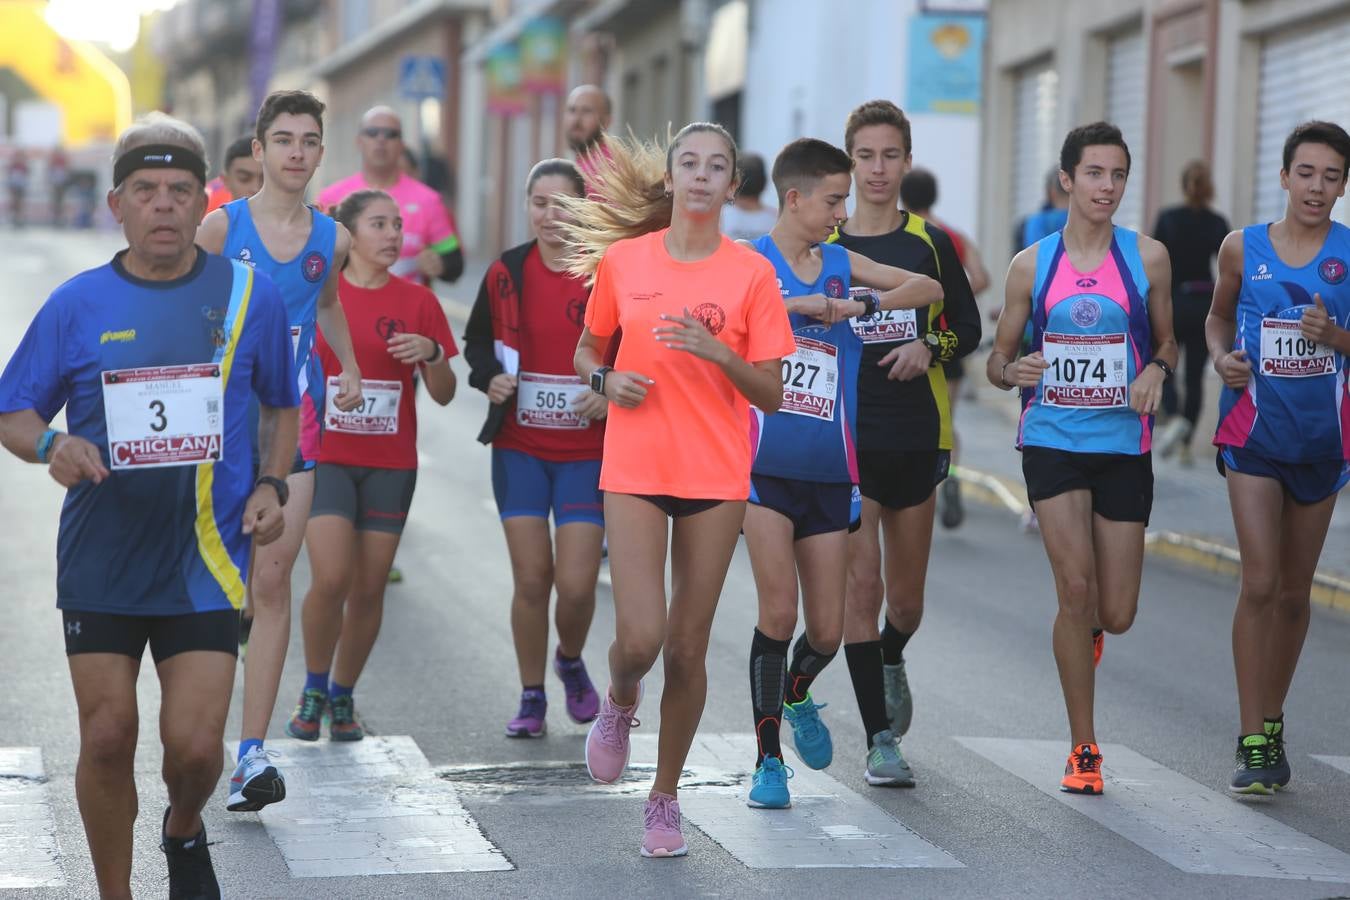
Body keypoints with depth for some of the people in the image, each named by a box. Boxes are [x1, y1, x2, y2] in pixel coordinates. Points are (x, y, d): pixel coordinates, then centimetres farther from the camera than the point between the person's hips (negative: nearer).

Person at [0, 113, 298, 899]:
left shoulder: (250, 296, 1)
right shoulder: (78, 304, -1)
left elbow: (283, 405, 14)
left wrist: (272, 487, -1)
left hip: (206, 562, 0)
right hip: (101, 561, 1)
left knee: (195, 745, -6)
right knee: (108, 738, 2)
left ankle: (185, 833, 29)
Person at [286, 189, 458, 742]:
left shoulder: (418, 302, 4)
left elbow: (444, 394, 6)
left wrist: (431, 353, -12)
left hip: (390, 463, 2)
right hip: (326, 456, -2)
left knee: (369, 589, 2)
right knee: (330, 579, -15)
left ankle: (343, 695, 20)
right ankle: (313, 689, 6)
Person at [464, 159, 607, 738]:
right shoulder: (506, 273, 2)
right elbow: (477, 340, 15)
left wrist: (612, 393, -16)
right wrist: (489, 377, -4)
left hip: (587, 452, -2)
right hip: (520, 449, 2)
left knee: (576, 583, -7)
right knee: (531, 578, 0)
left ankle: (571, 662, 26)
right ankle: (531, 697, 16)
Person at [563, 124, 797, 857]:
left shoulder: (751, 274, -1)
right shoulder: (622, 261, 3)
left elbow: (771, 395, -1)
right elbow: (587, 349, 17)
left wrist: (719, 354, -18)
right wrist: (604, 379, -4)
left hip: (716, 478, 0)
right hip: (635, 472, 0)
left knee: (688, 647, 3)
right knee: (640, 637, -14)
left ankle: (664, 798, 21)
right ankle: (619, 705, 23)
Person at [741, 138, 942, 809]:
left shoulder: (842, 264, 11)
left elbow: (931, 288, 12)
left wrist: (865, 304, -3)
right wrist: (792, 305, -21)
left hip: (829, 474, 4)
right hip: (767, 468, -4)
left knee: (826, 631, 6)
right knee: (778, 610, -13)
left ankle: (796, 695, 39)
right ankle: (767, 760, 0)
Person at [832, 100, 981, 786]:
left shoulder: (931, 245, 6)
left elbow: (968, 328, 11)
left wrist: (930, 349, -8)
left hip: (916, 438, 2)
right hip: (845, 438, -2)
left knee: (906, 596, 9)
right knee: (860, 586, -8)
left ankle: (891, 659, 44)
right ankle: (880, 737, -1)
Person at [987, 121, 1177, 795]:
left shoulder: (1147, 257, 3)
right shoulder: (1031, 265, 3)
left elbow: (1168, 342, 14)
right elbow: (997, 361, 9)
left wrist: (1157, 369, -9)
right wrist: (1014, 371, -15)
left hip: (1125, 446, 1)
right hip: (1052, 441, -1)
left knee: (1116, 614, 1)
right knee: (1075, 589, -13)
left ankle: (1085, 633, 41)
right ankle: (1084, 749, 0)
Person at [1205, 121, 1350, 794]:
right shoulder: (1242, 248, 2)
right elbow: (1218, 316, 18)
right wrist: (1222, 358, -1)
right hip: (1254, 431, -1)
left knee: (1295, 592, 11)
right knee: (1259, 583, -12)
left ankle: (1272, 723, 28)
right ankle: (1252, 741, -9)